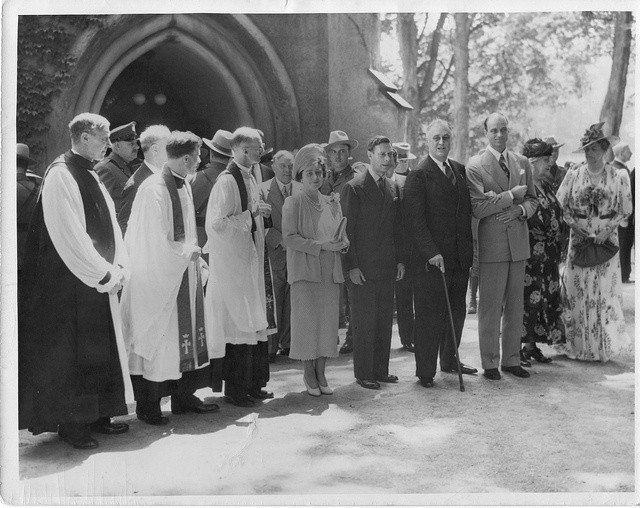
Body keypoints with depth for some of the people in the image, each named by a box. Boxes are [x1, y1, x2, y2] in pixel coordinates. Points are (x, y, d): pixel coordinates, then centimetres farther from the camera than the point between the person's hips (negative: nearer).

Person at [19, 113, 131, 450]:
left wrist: (118, 267, 1)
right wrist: (103, 273, -17)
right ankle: (70, 423, 12)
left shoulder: (90, 176, 13)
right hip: (70, 284, -9)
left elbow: (110, 225, 13)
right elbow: (68, 235, -20)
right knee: (70, 352, 1)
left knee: (101, 351, 14)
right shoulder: (60, 175, -14)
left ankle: (97, 414, 25)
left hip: (100, 281, 9)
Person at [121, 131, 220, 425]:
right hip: (158, 276, -9)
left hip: (183, 272, 9)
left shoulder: (183, 185, 8)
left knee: (186, 333, 12)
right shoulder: (153, 190, -19)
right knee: (157, 336, 0)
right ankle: (148, 405, 12)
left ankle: (183, 396, 24)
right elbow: (156, 242, -20)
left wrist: (194, 255, 5)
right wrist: (190, 252, -10)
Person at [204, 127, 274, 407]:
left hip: (250, 258, 9)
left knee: (254, 323, 12)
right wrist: (251, 214, -19)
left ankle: (253, 385, 23)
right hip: (232, 261, -9)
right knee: (238, 324, -2)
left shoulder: (250, 177, 11)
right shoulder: (227, 181, -16)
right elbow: (216, 223, -20)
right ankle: (235, 390, 10)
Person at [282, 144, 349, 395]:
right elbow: (289, 237, -11)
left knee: (328, 321, 4)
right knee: (307, 320, -3)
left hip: (330, 271, 5)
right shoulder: (293, 203, -2)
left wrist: (342, 243, -7)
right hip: (305, 270, -5)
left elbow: (342, 236, 16)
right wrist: (321, 245, -17)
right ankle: (309, 373, 10)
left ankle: (321, 372, 13)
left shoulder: (331, 203, 13)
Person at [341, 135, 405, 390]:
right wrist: (352, 266, -12)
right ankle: (363, 373, 10)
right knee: (364, 321, 0)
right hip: (363, 267, -6)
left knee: (385, 319, 10)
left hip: (388, 266, 6)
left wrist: (401, 260, 10)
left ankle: (381, 369, 21)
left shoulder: (393, 188, 13)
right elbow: (347, 229, -9)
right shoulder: (353, 187, -7)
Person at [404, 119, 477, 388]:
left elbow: (467, 210, 17)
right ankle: (425, 371, 11)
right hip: (431, 259, -6)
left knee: (457, 312, 16)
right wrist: (431, 253, -20)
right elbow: (414, 221, -14)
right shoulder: (418, 176, -8)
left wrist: (470, 245, 9)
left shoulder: (460, 170, 12)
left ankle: (449, 360, 33)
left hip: (460, 257, 7)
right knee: (430, 316, 0)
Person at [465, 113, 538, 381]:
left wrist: (520, 210, -7)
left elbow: (532, 200, 15)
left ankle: (511, 359, 22)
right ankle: (490, 363, 11)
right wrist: (512, 194, -11)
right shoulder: (475, 165, -5)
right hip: (492, 245, -5)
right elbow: (478, 208, -13)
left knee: (515, 306, 10)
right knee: (490, 308, 0)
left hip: (518, 243, 5)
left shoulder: (522, 162, 12)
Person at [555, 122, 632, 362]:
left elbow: (625, 210, 2)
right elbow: (561, 206, 4)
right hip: (579, 238, 1)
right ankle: (578, 344, 12)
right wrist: (577, 228, -9)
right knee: (577, 290, 1)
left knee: (605, 291, 0)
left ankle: (603, 346, 12)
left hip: (606, 239, -1)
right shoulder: (573, 175, 2)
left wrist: (606, 231, -10)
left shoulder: (619, 176, -1)